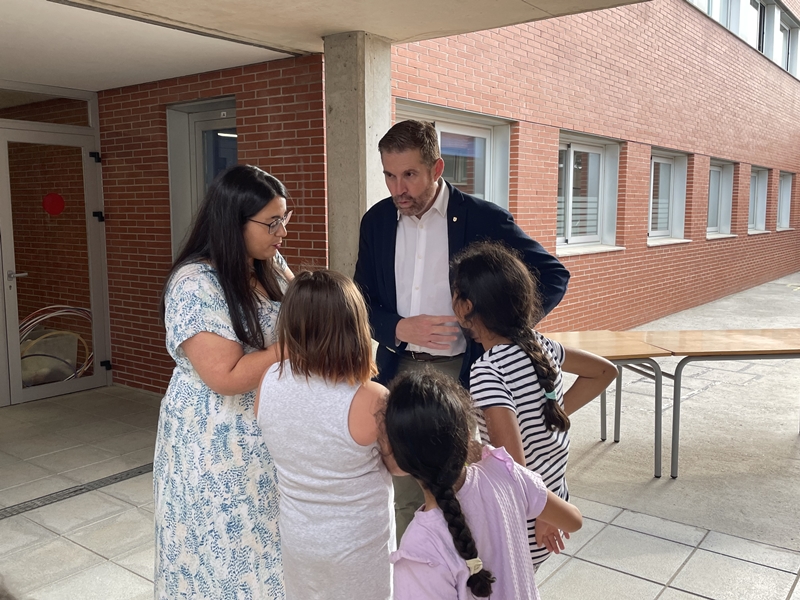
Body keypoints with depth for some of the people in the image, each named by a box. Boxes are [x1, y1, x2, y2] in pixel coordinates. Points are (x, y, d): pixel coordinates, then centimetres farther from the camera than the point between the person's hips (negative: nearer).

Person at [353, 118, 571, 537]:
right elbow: (363, 301, 9)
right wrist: (400, 329, -11)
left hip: (461, 376, -3)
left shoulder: (484, 219, -7)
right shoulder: (377, 221, 6)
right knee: (404, 497, 12)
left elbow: (553, 276, -1)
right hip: (400, 373, 4)